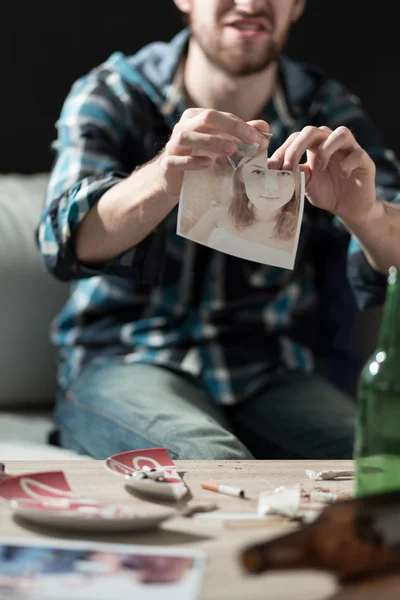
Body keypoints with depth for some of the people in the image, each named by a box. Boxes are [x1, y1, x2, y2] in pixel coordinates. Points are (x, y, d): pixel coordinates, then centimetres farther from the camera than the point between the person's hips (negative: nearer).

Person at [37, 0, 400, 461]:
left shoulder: (326, 108, 4)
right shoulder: (110, 95, -2)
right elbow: (67, 244, -20)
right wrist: (164, 177, -41)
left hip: (271, 378, 3)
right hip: (125, 364, -2)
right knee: (213, 464, -34)